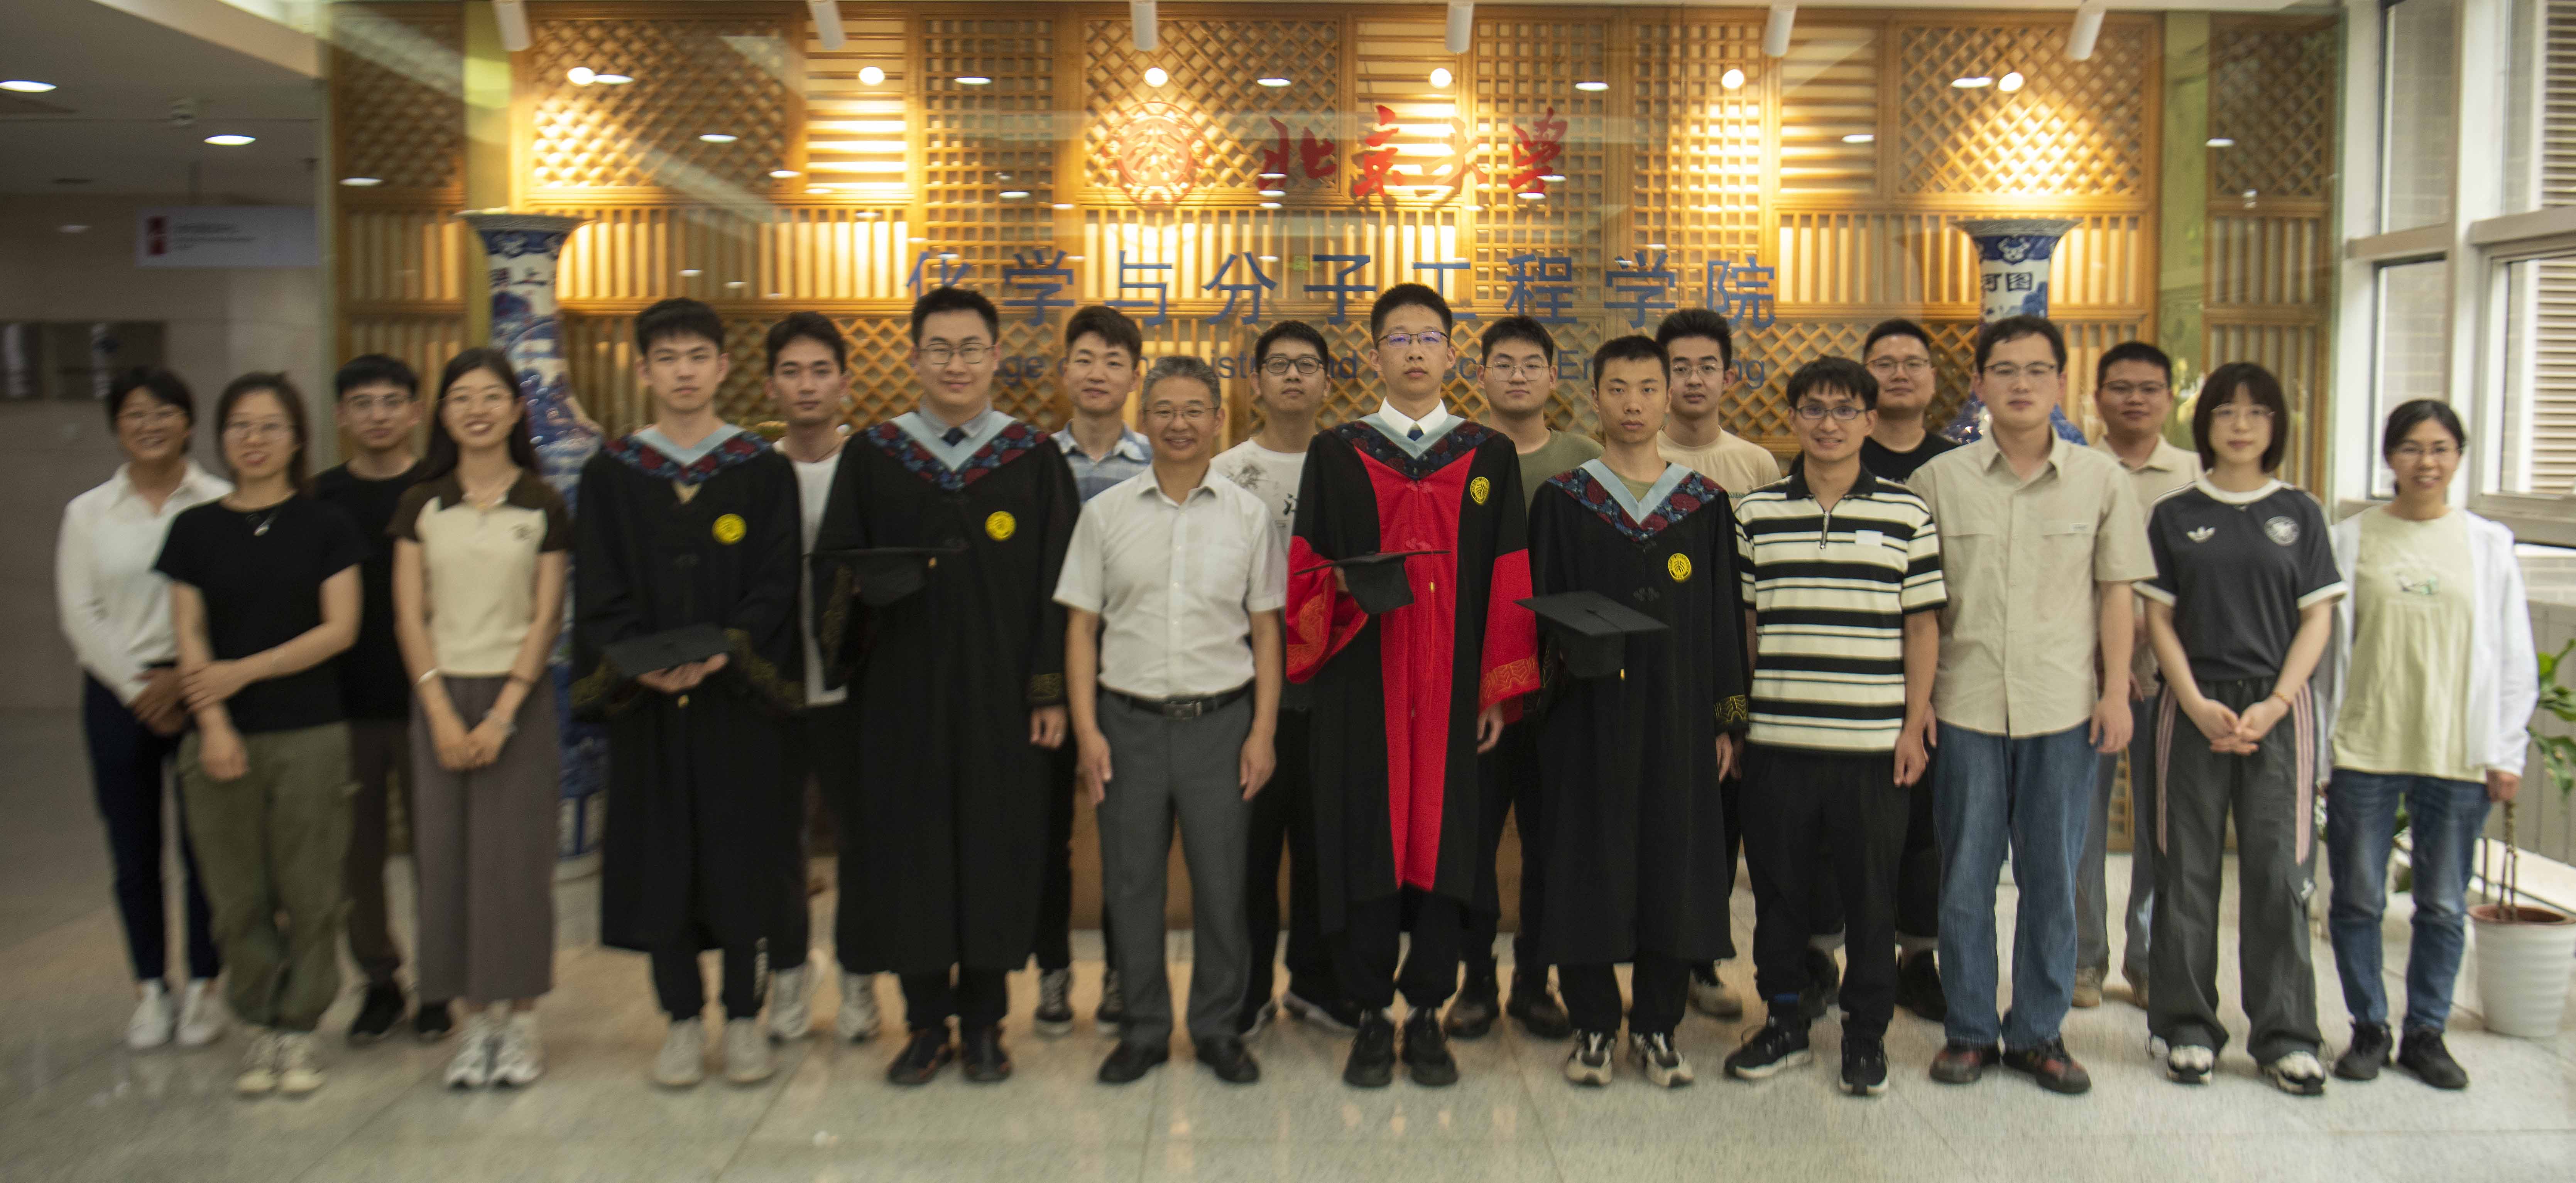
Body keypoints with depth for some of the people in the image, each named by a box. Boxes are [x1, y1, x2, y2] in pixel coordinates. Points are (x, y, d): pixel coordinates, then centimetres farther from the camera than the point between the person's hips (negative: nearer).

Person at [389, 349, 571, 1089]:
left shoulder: (543, 507, 2)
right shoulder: (422, 506, 7)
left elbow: (546, 619, -3)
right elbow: (409, 618, 3)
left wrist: (502, 716, -11)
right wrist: (442, 714, -8)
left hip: (517, 696, -2)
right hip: (441, 696, 2)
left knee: (516, 855, -2)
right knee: (447, 855, 2)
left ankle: (521, 1020, 8)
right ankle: (477, 1020, 11)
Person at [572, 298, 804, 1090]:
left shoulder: (763, 470, 3)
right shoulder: (611, 474, 6)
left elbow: (775, 586, -3)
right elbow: (599, 595, 1)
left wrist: (724, 654, -19)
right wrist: (639, 665, -16)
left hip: (740, 698, -1)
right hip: (646, 700, 1)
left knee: (743, 854, 3)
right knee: (660, 859, 5)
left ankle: (743, 1017, 16)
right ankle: (683, 1020, 18)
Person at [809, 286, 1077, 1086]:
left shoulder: (1034, 457, 4)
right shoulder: (872, 456, 7)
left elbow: (1058, 583, 1)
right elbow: (831, 562, 7)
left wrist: (1051, 690, -4)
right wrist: (863, 584, -16)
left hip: (1001, 692, -1)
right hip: (901, 694, 1)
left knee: (997, 848, 3)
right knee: (909, 848, 3)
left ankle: (984, 1023, 17)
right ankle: (927, 1022, 18)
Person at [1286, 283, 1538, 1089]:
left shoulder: (1491, 456, 9)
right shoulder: (1335, 455, 7)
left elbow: (1508, 582, 6)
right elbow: (1304, 571, 7)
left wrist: (1498, 691, 1)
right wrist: (1343, 585, -16)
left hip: (1455, 689, 1)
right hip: (1363, 689, 0)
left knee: (1445, 835, 2)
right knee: (1364, 837, 0)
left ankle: (1427, 1014, 14)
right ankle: (1372, 1016, 13)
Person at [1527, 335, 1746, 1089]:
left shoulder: (1706, 503, 8)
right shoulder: (1561, 501, 4)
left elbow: (1725, 615, 8)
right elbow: (1540, 611, 3)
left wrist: (1729, 719, 4)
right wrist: (1572, 647, -17)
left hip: (1679, 715, 1)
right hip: (1588, 715, -1)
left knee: (1674, 862, 3)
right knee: (1589, 864, 1)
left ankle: (1657, 1027, 18)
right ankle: (1592, 1027, 15)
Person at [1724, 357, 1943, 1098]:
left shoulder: (1905, 514, 2)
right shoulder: (1755, 512, 6)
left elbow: (1923, 625, 4)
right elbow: (1743, 621, 11)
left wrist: (1916, 722, -2)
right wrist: (1734, 714, 7)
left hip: (1874, 743, -1)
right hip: (1776, 739, 2)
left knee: (1872, 891, 7)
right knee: (1777, 884, 9)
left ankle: (1866, 1031, 22)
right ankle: (1785, 1022, 25)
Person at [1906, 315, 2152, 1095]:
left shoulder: (2100, 480, 4)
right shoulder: (1939, 480, 2)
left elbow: (2116, 592, 7)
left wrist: (2116, 690, 0)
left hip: (2064, 707, 1)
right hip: (1966, 704, 0)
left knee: (2052, 877, 8)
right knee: (1965, 877, 5)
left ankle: (2038, 1032, 21)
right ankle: (1969, 1030, 19)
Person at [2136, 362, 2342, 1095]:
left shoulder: (2299, 514, 7)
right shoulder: (2175, 515, 6)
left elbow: (2317, 618, 4)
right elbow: (2159, 619, 3)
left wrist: (2274, 704, -9)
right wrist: (2198, 705, -9)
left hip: (2280, 707, 0)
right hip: (2194, 706, 0)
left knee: (2280, 871, -1)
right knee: (2188, 870, 3)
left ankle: (2285, 1035, 9)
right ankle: (2188, 1027, 13)